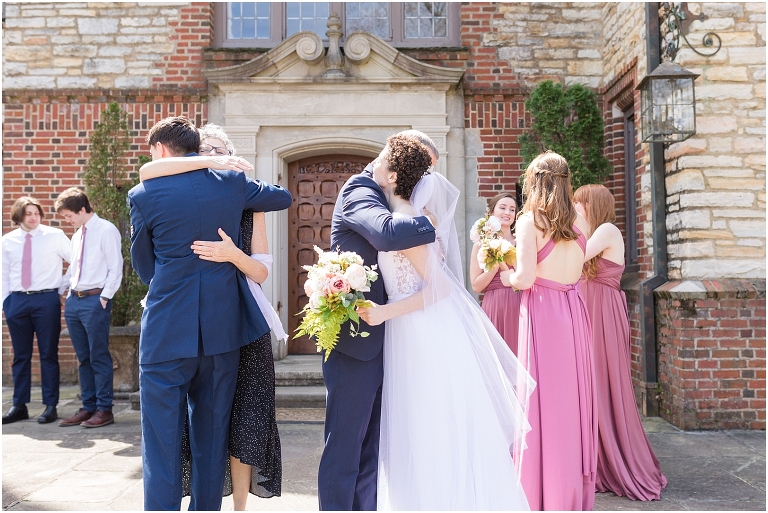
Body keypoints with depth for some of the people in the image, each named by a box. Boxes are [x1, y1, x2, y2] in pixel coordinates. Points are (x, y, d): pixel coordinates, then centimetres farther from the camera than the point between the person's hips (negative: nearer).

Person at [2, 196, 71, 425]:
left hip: (46, 299, -3)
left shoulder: (54, 236, -2)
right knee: (20, 355, 10)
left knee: (48, 354, 3)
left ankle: (50, 406, 10)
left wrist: (64, 289, -3)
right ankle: (19, 405, 19)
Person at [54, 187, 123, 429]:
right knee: (83, 358, 12)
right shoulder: (77, 235, 16)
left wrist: (104, 298, -14)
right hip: (74, 300, 8)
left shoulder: (106, 230, -7)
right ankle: (88, 407, 20)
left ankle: (104, 409, 6)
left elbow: (115, 268, -11)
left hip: (95, 300, -8)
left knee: (99, 357, -2)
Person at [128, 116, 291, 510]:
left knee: (162, 441, 5)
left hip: (167, 333, -3)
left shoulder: (144, 195, -5)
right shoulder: (232, 183, 2)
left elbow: (144, 266, 8)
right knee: (211, 438, 15)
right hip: (224, 329, 4)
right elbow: (283, 197, 21)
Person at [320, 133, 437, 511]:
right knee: (345, 442, 0)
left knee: (373, 444, 14)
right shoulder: (359, 191, -11)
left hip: (380, 339, 9)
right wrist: (431, 224, -17)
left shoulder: (383, 194, 16)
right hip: (354, 338, -9)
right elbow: (388, 233, -33)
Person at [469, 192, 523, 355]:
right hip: (494, 308, -2)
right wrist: (496, 264, -12)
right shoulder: (482, 244, 2)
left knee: (518, 352, 5)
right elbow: (476, 286, -3)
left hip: (519, 307, 2)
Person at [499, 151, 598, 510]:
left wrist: (507, 277, 5)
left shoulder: (530, 220, -8)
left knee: (545, 403, 2)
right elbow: (576, 270, 13)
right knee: (574, 400, 13)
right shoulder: (579, 221, 8)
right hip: (574, 311, 6)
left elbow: (525, 278, -15)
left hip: (543, 313, -5)